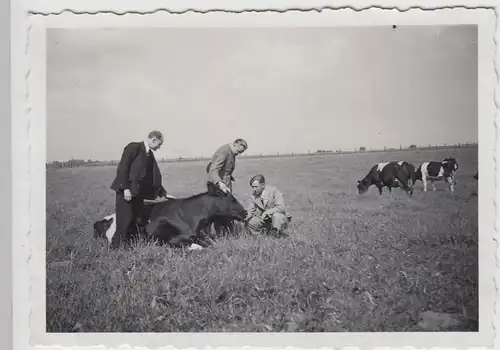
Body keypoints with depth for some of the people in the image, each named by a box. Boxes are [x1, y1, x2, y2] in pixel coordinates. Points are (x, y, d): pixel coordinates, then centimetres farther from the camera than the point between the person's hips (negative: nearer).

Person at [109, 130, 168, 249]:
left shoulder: (150, 155, 15)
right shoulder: (133, 147, -8)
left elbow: (154, 177, 20)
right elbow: (122, 168, -15)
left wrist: (164, 194, 19)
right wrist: (126, 188, -21)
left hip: (138, 193, 8)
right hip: (126, 191, -8)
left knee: (137, 222, 6)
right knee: (124, 221, -10)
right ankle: (115, 248, -2)